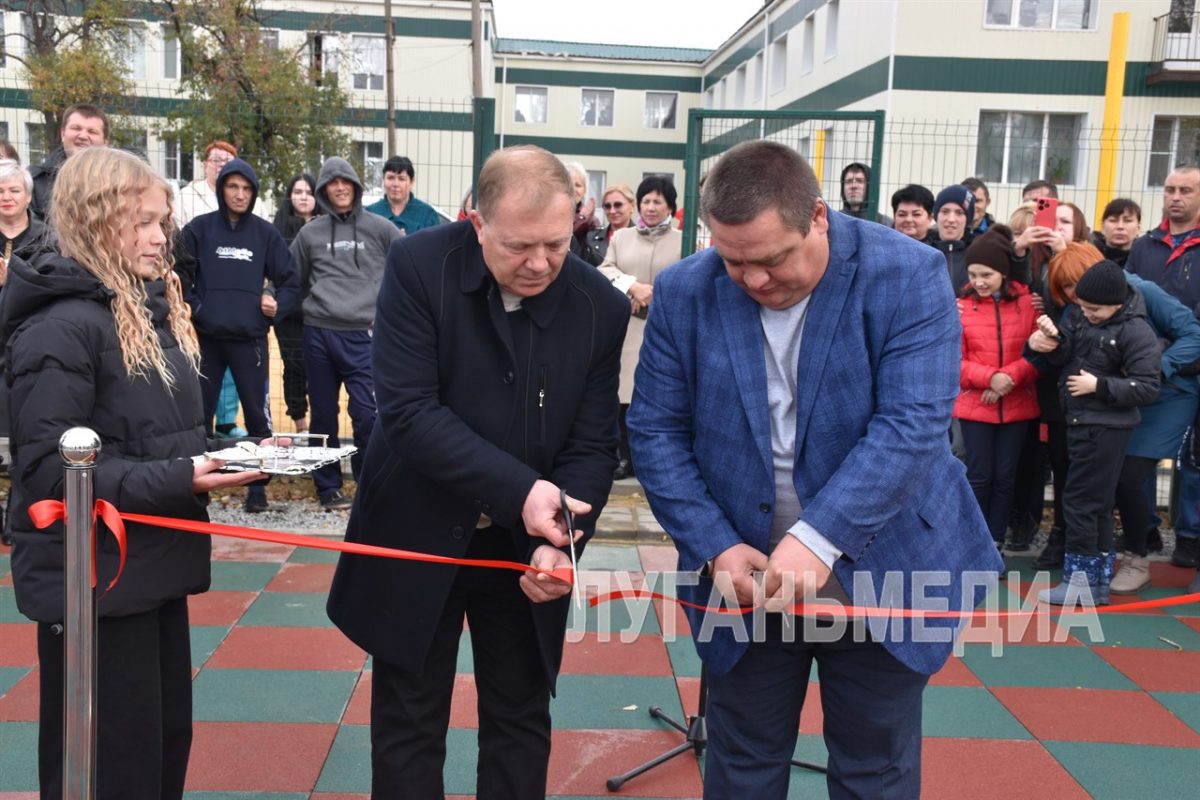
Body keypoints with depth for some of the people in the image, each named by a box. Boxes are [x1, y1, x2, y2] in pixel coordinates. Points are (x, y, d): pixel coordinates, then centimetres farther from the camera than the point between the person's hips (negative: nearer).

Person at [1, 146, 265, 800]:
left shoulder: (152, 308, 11)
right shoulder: (62, 325, -17)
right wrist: (177, 481, -27)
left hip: (154, 565, 9)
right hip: (92, 579, -9)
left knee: (169, 739, 19)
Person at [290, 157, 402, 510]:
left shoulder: (380, 228, 4)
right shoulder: (309, 233, 9)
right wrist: (308, 308, 12)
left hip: (362, 334, -2)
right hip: (318, 333, 2)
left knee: (367, 413, -10)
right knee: (323, 413, 8)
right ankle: (328, 487, 19)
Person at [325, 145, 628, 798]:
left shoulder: (601, 307, -9)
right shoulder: (419, 267, -16)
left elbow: (593, 446, -7)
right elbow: (406, 409, -22)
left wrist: (558, 543, -23)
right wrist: (519, 490, -30)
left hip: (525, 549, 2)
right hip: (418, 538, -2)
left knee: (521, 722, 15)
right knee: (407, 726, 11)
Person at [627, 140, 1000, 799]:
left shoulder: (908, 276, -15)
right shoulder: (683, 293, -7)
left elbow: (912, 424, -23)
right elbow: (656, 430, -4)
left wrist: (818, 539, -32)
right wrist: (716, 547, -14)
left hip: (879, 571, -2)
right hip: (746, 577, 2)